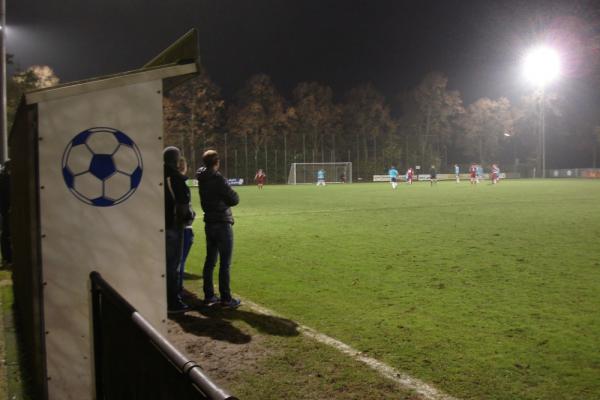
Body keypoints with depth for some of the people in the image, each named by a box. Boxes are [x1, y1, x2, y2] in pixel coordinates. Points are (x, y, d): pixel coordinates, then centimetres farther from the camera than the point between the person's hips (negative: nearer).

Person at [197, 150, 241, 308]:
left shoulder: (202, 179, 7)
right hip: (222, 224, -8)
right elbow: (234, 200, -13)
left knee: (210, 261, 12)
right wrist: (231, 194, 5)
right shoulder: (217, 178, -16)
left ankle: (208, 296, 18)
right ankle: (226, 298, 2)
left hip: (209, 223, 8)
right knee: (225, 263, -2)